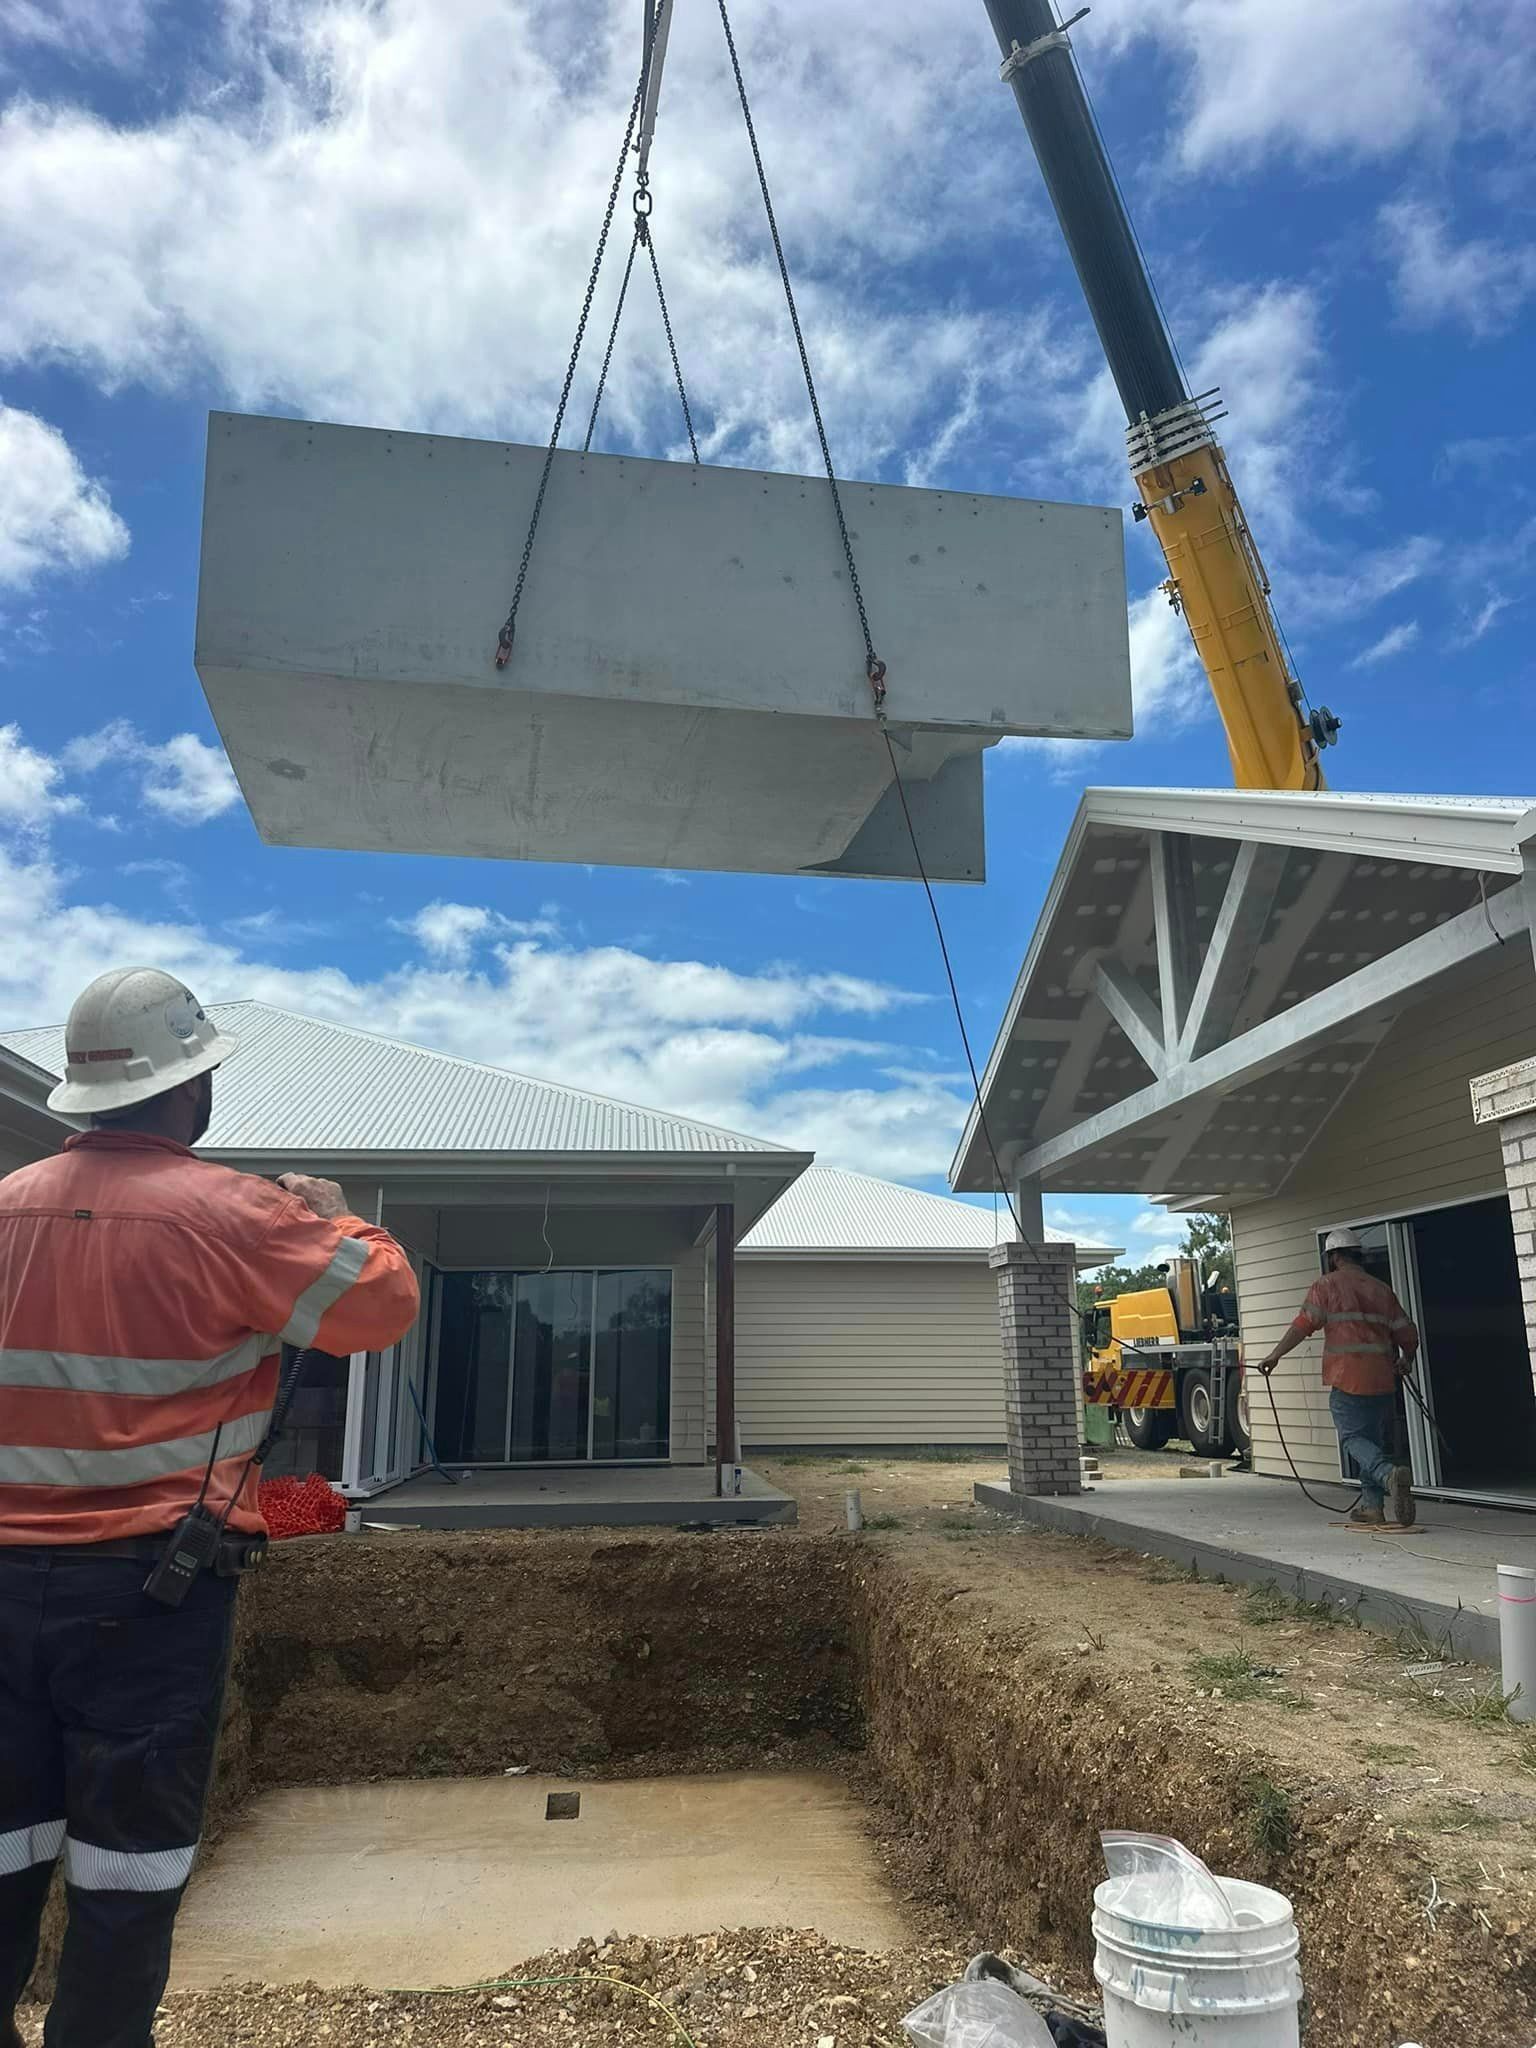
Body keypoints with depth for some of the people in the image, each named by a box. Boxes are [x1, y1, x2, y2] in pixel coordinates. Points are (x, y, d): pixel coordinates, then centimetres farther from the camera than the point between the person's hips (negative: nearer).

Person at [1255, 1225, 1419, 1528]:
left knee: (1355, 1438, -3)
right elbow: (1408, 1335, 14)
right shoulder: (1382, 1289, 15)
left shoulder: (1327, 1286, 1)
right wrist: (1406, 1361, 34)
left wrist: (1275, 1356, -7)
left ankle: (1391, 1473, -29)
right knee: (1377, 1440, 13)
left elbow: (1304, 1325, -10)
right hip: (1383, 1380, 5)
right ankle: (1372, 1505, 13)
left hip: (1348, 1380, -5)